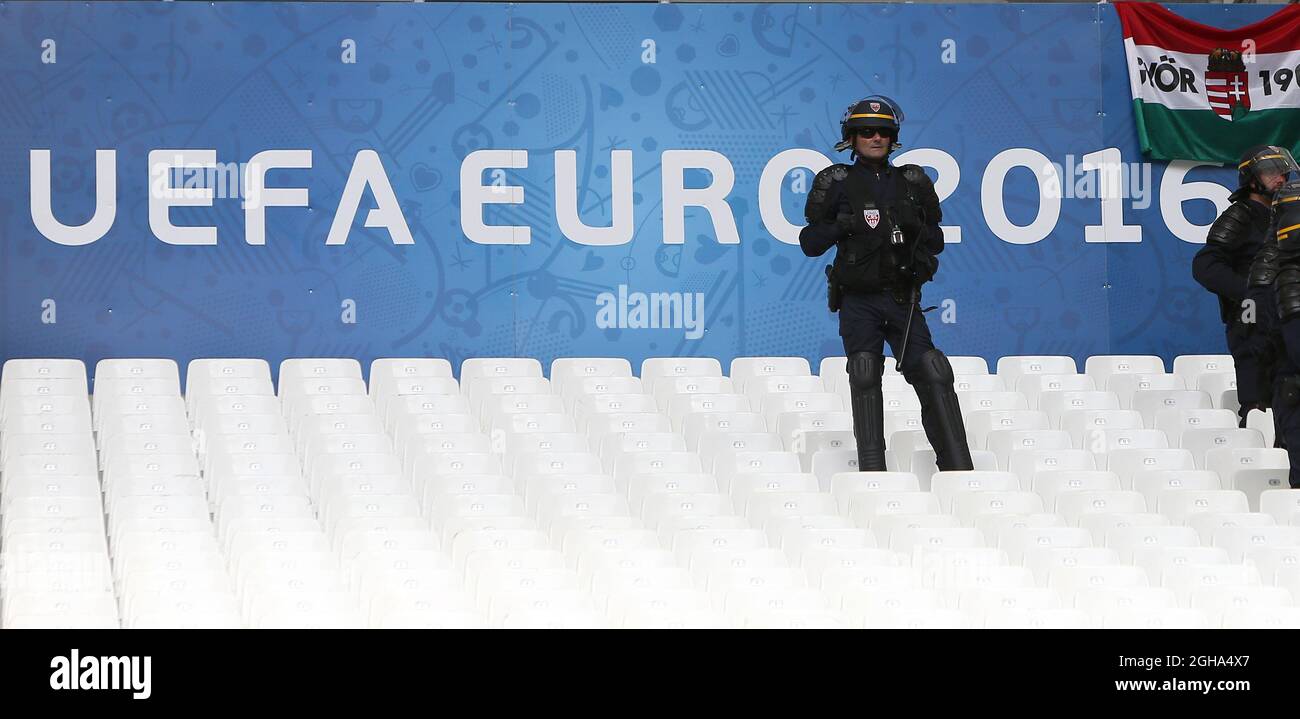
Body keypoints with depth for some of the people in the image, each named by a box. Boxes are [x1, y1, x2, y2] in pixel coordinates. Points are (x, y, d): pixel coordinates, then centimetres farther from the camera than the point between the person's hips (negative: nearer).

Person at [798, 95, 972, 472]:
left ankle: (959, 468, -10)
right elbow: (810, 243, 5)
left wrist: (914, 225, -5)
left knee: (932, 373, -10)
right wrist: (843, 225, -13)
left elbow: (936, 241, 17)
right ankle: (872, 469, -14)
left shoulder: (912, 183, 13)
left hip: (902, 299, 2)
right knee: (864, 374, -16)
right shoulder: (837, 183, 6)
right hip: (859, 301, -2)